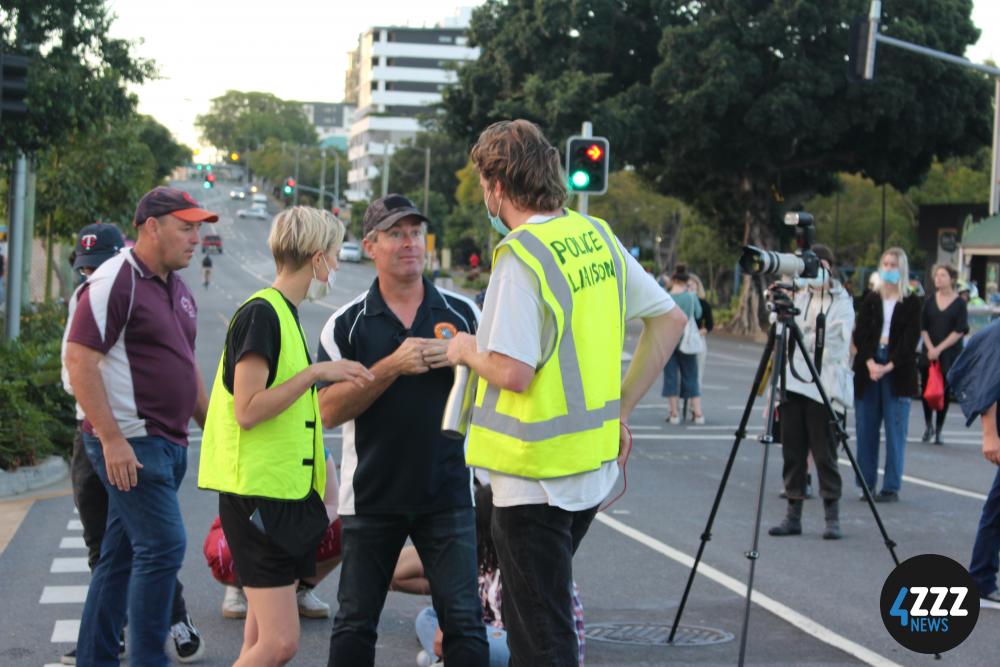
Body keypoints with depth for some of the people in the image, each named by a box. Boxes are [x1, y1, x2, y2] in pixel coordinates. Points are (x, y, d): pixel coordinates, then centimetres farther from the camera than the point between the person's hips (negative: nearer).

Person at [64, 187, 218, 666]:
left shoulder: (178, 289, 15)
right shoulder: (114, 282, -12)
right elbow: (79, 361, -17)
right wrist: (111, 438, -21)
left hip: (169, 443, 9)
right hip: (130, 444, -9)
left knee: (120, 555, 12)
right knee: (163, 546, -12)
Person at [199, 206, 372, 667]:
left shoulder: (285, 314, 15)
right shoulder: (261, 313, -13)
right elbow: (248, 411, -19)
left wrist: (336, 381, 28)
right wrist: (316, 373, -20)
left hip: (287, 491, 10)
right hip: (257, 491, -10)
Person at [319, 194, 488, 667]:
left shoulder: (462, 312, 6)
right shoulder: (347, 324, 0)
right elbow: (330, 410, -8)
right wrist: (393, 366, -18)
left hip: (447, 493, 1)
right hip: (371, 497, 0)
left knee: (464, 621, -2)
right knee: (354, 626, 7)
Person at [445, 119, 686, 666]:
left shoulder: (520, 256, -18)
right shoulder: (597, 236, 6)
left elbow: (513, 371, -25)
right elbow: (670, 319, 11)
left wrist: (467, 350, -3)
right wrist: (621, 409, 13)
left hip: (537, 474, -8)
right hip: (596, 463, 8)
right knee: (544, 615, 23)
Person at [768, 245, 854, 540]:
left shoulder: (842, 303, 1)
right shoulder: (800, 298, 13)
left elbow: (839, 347, -3)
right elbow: (788, 342, 13)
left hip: (823, 389, -5)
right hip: (793, 383, 5)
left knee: (824, 453, -3)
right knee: (792, 452, 5)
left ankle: (832, 517, 5)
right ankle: (793, 515, 11)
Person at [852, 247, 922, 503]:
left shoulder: (911, 302, 3)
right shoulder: (870, 300, 11)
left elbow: (911, 340, -3)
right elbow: (860, 335, 4)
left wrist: (889, 366, -13)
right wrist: (869, 362, -12)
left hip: (898, 372, -3)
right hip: (868, 369, 3)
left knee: (895, 430, -3)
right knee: (866, 428, 2)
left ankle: (891, 487, 2)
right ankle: (866, 484, 11)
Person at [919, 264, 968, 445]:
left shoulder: (959, 304, -3)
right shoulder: (929, 302, 6)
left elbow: (959, 331, -7)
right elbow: (923, 328, 6)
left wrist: (939, 349, -13)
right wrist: (930, 348, -9)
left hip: (950, 355, -3)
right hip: (928, 353, 3)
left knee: (944, 392, 0)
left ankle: (938, 431, 9)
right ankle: (928, 425, 21)